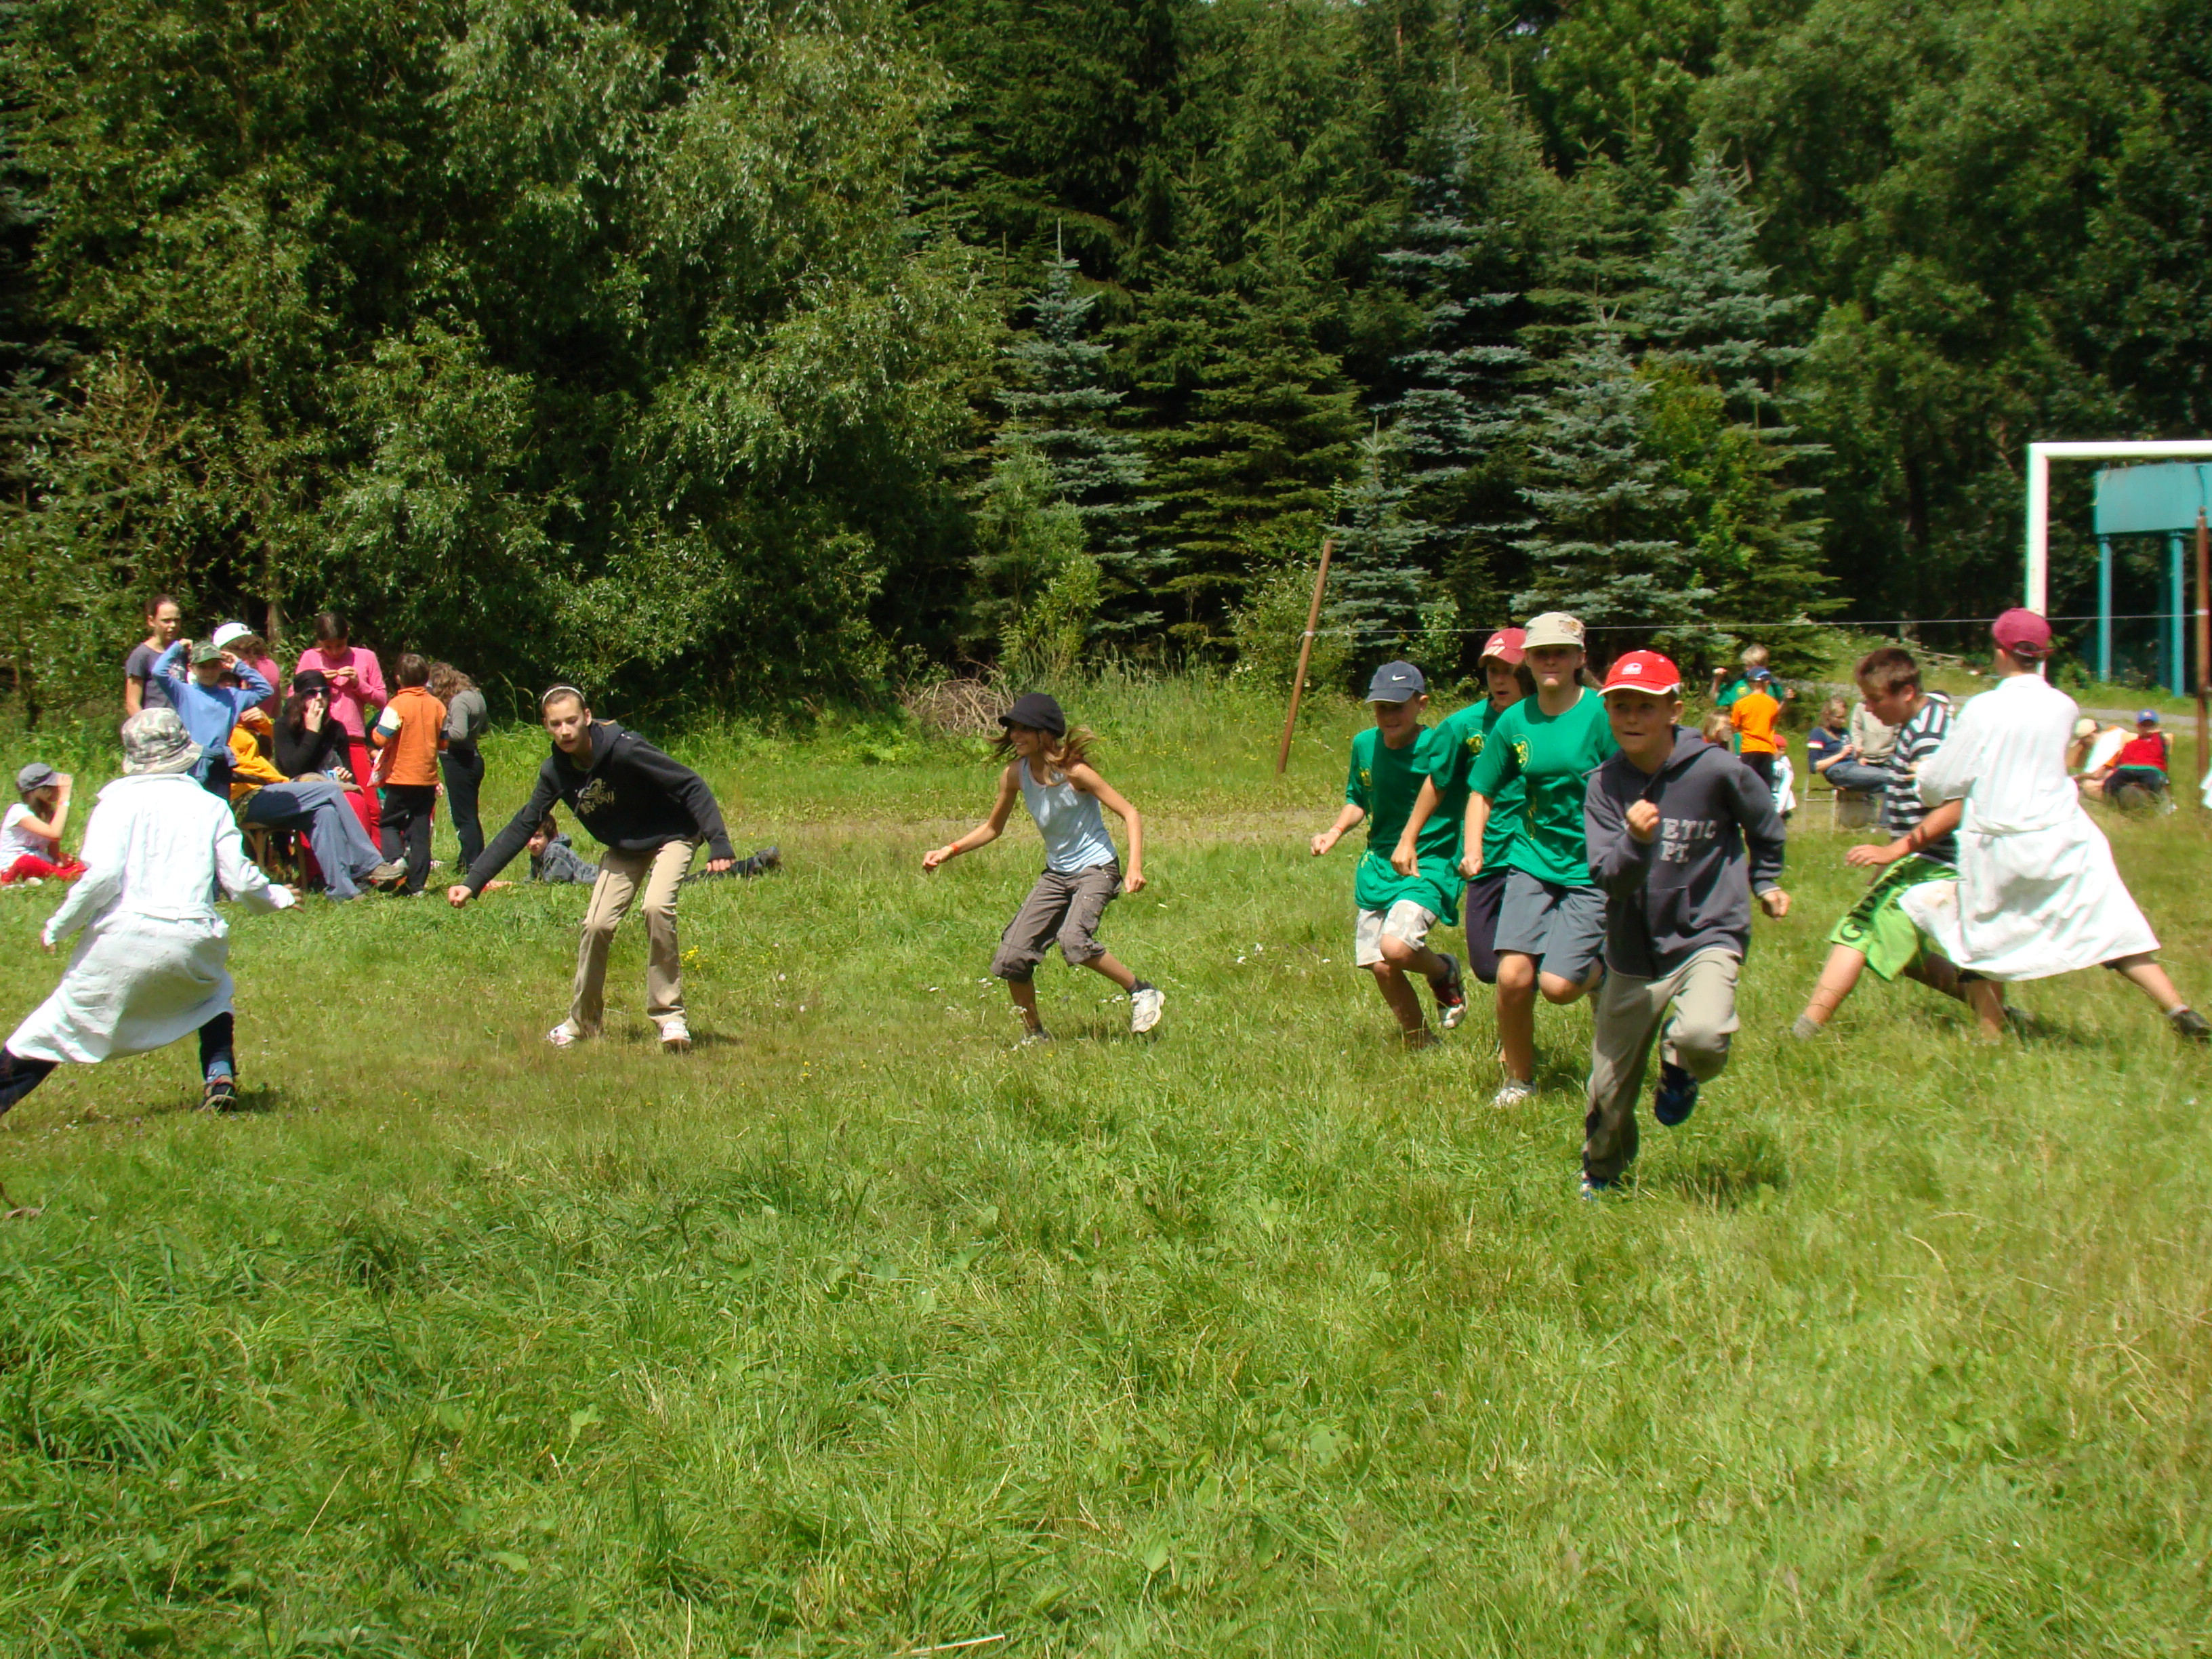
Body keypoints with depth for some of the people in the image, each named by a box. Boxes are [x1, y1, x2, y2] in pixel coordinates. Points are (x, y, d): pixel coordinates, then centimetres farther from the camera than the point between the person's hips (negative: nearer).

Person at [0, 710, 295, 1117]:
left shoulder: (119, 800, 4)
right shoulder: (211, 806, 10)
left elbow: (102, 874, -10)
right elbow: (241, 881, 7)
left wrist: (58, 926, -1)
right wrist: (278, 897, 27)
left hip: (123, 937, -2)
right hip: (192, 942, 2)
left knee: (66, 1017, 8)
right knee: (214, 995, 31)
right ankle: (220, 1076, 14)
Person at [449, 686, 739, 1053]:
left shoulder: (623, 750, -31)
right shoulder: (556, 772, -12)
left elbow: (691, 785, -28)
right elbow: (520, 828, -5)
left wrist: (719, 844, -37)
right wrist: (471, 882, -10)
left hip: (671, 837, -5)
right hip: (624, 849, 5)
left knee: (657, 907, -28)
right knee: (596, 925, -7)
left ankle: (670, 1017, -17)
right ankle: (582, 1022, 14)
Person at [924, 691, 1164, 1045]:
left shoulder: (1073, 772, -19)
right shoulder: (1015, 775, -4)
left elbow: (1129, 815, -16)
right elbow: (992, 828, 12)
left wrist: (1135, 867, -28)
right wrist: (949, 851, 0)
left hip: (1096, 869, -6)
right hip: (1056, 874, 6)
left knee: (1073, 940, -31)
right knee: (1010, 958, -3)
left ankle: (1143, 993, -10)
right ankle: (1034, 1035, 18)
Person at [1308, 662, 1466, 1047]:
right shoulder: (1364, 745, 3)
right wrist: (1335, 832, 3)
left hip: (1429, 866, -6)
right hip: (1378, 864, 6)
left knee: (1395, 948, -27)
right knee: (1381, 968, 3)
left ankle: (1443, 972, 8)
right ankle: (1419, 1045, 27)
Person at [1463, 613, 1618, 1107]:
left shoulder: (1601, 714, -11)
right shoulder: (1515, 721, 4)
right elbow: (1482, 791, 16)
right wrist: (1473, 850, 3)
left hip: (1592, 868, -4)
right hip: (1533, 859, 4)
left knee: (1558, 985, -14)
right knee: (1513, 974, -12)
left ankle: (1602, 971, 23)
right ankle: (1518, 1077, 12)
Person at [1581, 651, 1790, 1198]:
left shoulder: (1716, 771, -12)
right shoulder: (1605, 785, -6)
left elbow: (1765, 827, 10)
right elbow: (1610, 880, -16)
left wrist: (1764, 884, 21)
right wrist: (1635, 840, -35)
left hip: (1708, 936, -3)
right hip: (1633, 953, 3)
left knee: (1702, 1035, -32)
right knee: (1610, 1089, 9)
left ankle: (1680, 1068, 6)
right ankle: (1600, 1173, 40)